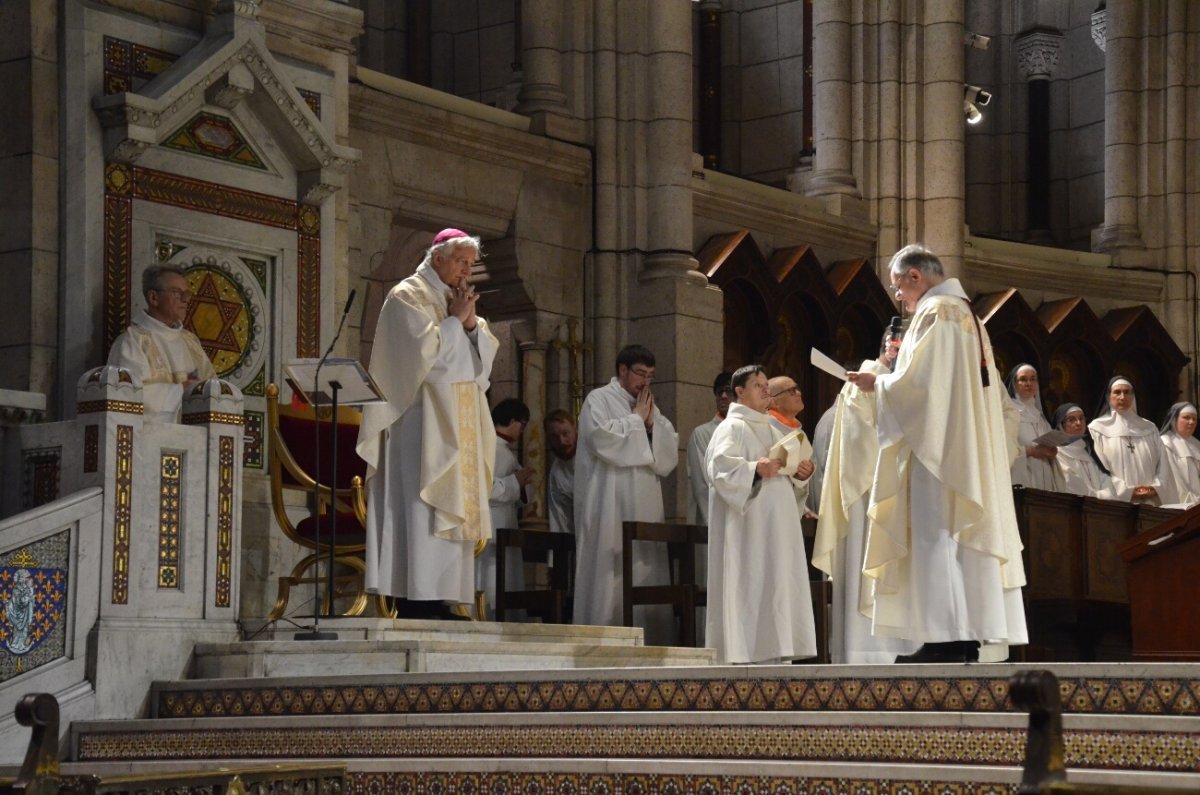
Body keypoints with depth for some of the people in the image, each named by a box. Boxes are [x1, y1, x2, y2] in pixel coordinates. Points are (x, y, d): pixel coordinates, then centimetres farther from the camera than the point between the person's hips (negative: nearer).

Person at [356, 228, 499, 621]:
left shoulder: (458, 299, 21)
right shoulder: (408, 296, -3)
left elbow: (486, 353, 15)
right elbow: (423, 347, -16)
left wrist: (472, 323, -1)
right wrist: (456, 320, -8)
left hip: (459, 423, 8)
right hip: (423, 418, -8)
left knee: (455, 507, 2)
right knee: (423, 505, -14)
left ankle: (443, 598, 1)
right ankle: (420, 599, -17)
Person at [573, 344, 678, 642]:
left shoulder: (648, 406, 20)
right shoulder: (599, 400, 1)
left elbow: (669, 453, 15)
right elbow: (603, 439, -17)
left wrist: (652, 422, 1)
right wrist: (636, 419, -6)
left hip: (645, 505, 7)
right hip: (609, 505, -7)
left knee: (646, 572, 1)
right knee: (610, 576, -10)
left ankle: (646, 642, 2)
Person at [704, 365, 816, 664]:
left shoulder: (771, 431, 23)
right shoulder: (732, 427, -3)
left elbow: (785, 474, 28)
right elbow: (718, 466, -18)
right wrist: (755, 469, -29)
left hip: (777, 527, 9)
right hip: (748, 526, -9)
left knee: (776, 588, 4)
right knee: (748, 589, -12)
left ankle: (772, 653, 4)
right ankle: (744, 652, -13)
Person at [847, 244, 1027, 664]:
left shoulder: (935, 312, -10)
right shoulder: (969, 315, 19)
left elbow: (918, 379, -17)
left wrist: (878, 383, -2)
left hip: (938, 446, -10)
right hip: (972, 448, 10)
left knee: (935, 535, -12)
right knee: (969, 535, 6)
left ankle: (946, 637, -17)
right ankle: (970, 635, 4)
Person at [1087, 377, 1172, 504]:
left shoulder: (1149, 428, 16)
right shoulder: (1098, 428, 3)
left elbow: (1162, 464, 10)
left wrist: (1156, 488, -9)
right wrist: (1126, 491, -14)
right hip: (1116, 502, -3)